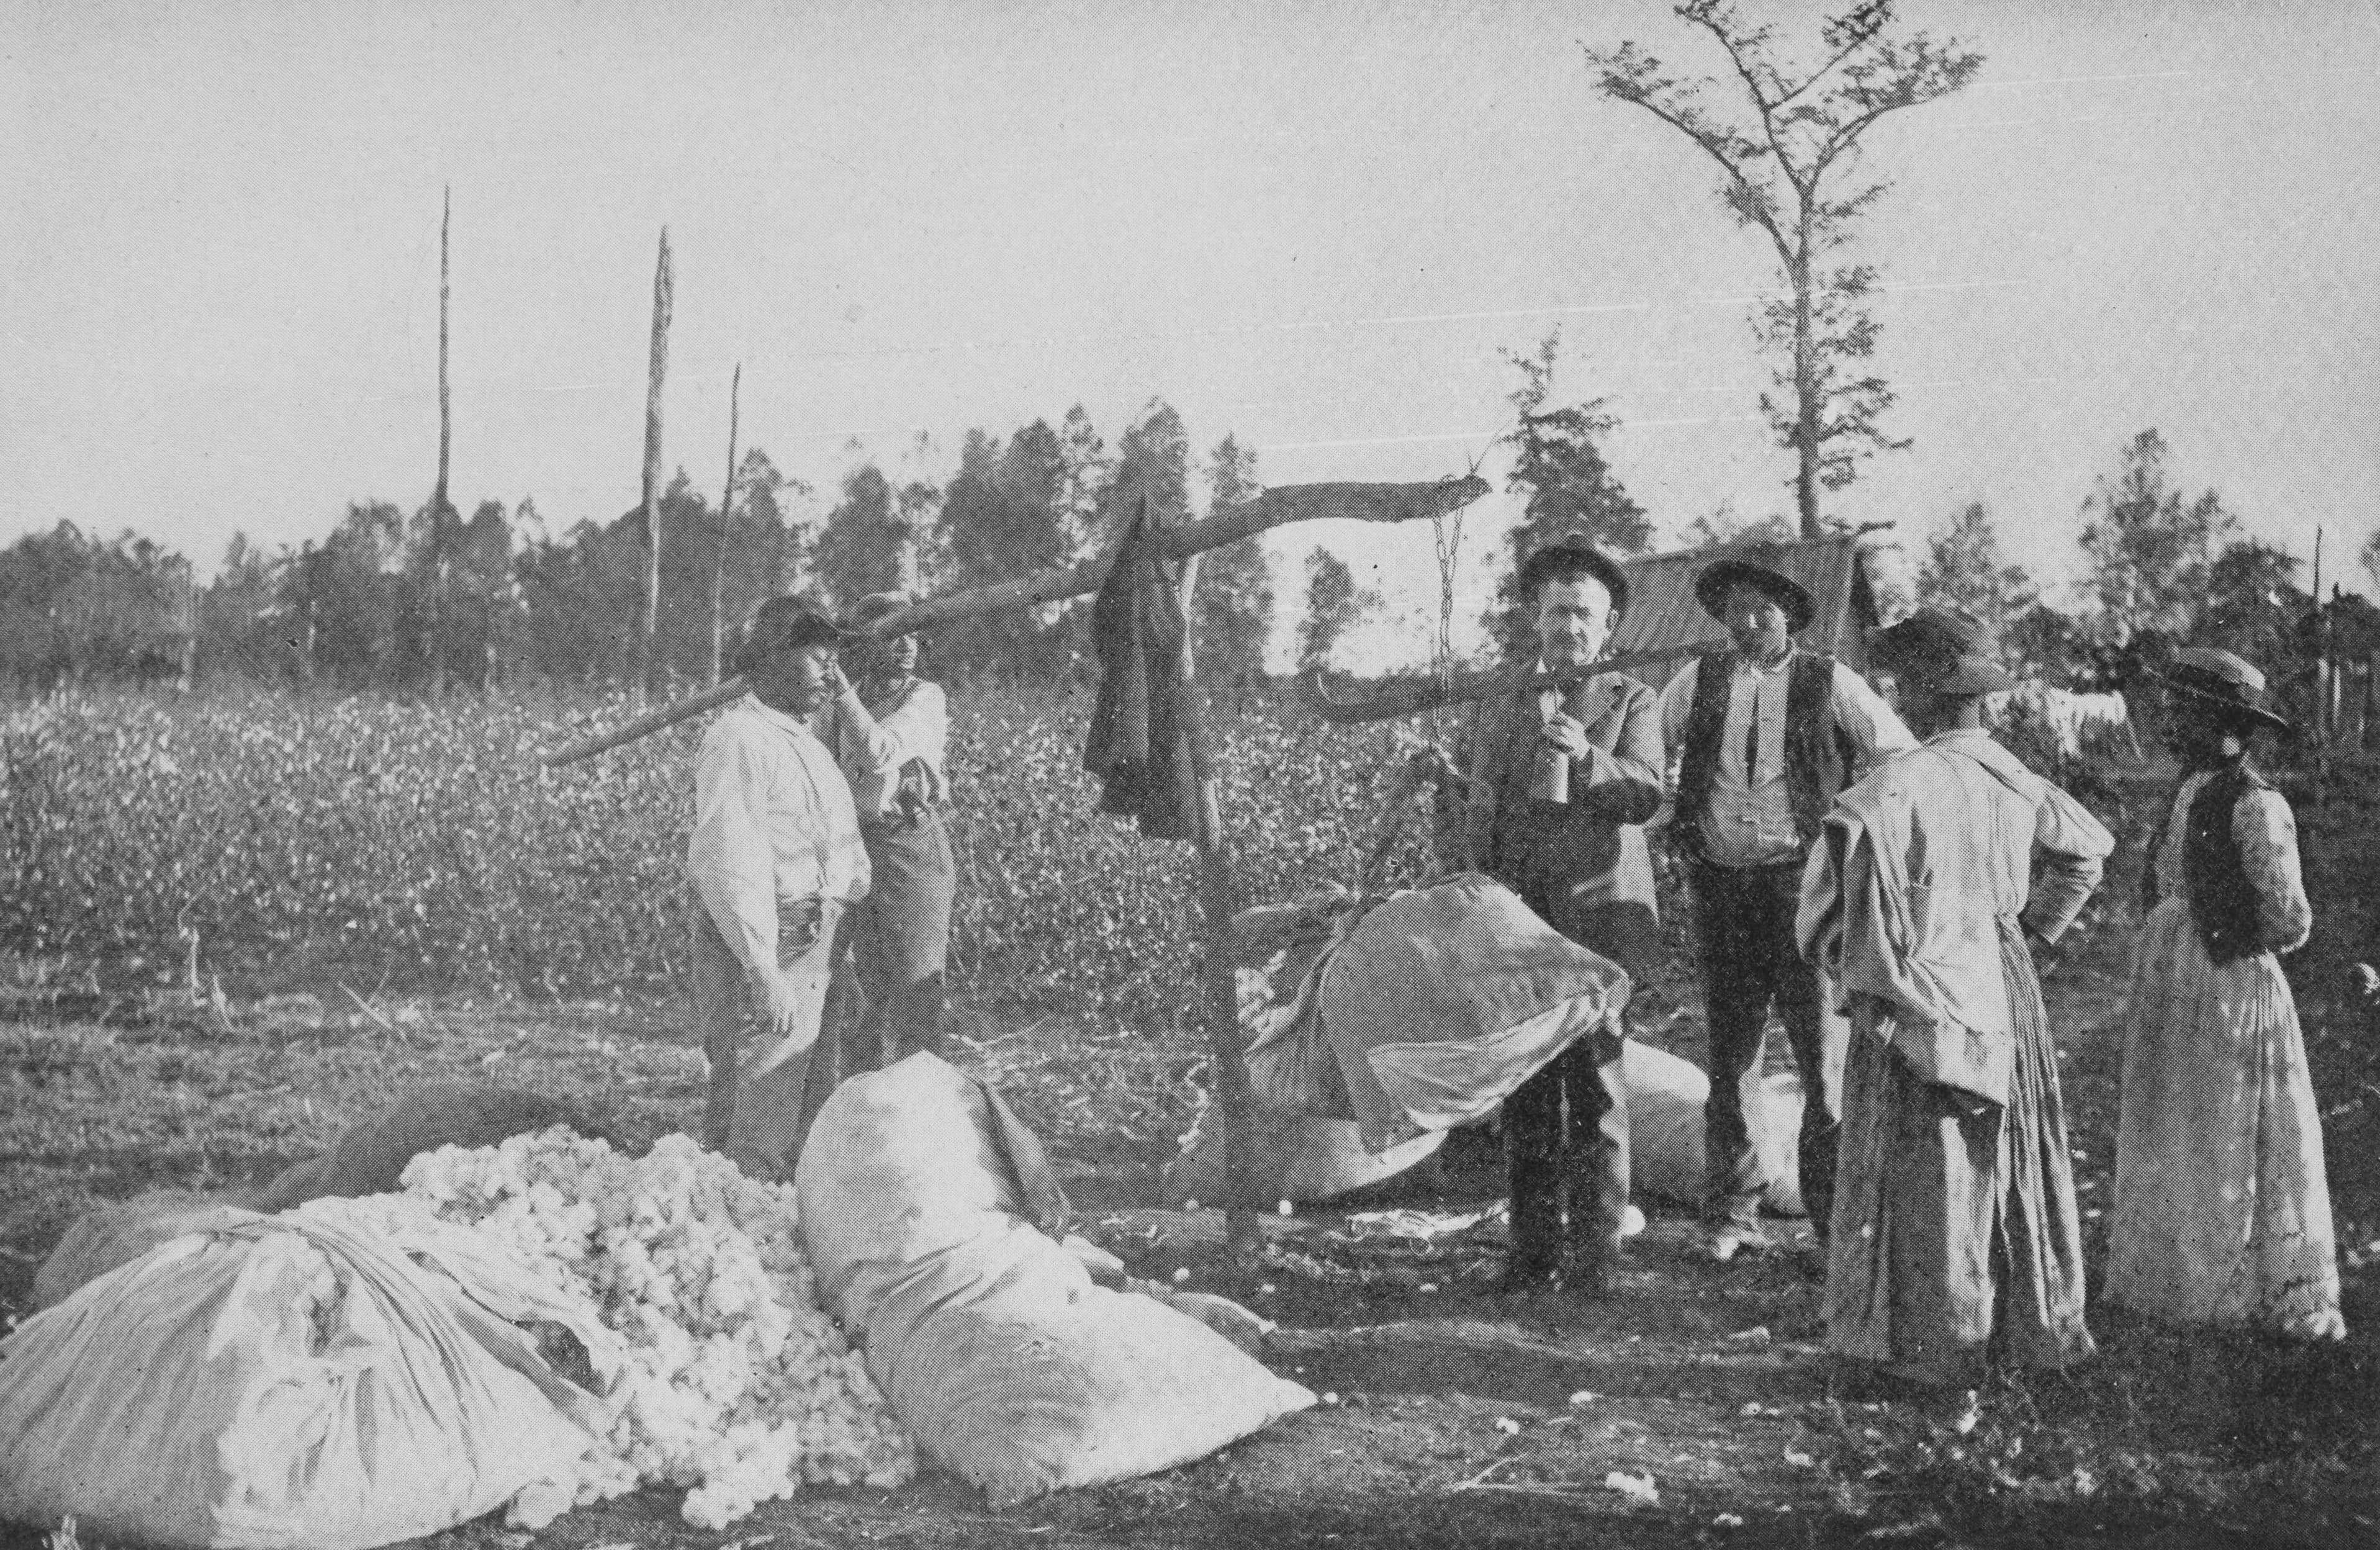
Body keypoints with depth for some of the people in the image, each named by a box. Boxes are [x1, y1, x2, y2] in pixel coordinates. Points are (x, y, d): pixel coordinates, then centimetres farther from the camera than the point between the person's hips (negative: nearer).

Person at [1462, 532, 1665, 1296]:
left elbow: (1645, 795, -4)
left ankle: (1592, 1253, -1)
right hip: (1517, 919, 3)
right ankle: (1532, 1251, 6)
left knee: (1595, 1082, -6)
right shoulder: (1498, 709, 18)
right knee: (1525, 1086, 1)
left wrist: (1585, 754, -21)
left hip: (1597, 913, -2)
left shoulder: (1632, 701, 10)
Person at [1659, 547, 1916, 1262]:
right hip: (1720, 884, 3)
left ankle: (1837, 1216, 2)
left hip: (1803, 880, -2)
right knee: (1729, 1056, 7)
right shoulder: (1697, 681, 9)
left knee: (1826, 1054, -6)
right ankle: (1731, 1217, 15)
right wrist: (1684, 834, 11)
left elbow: (1904, 759, 8)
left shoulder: (1830, 683, 2)